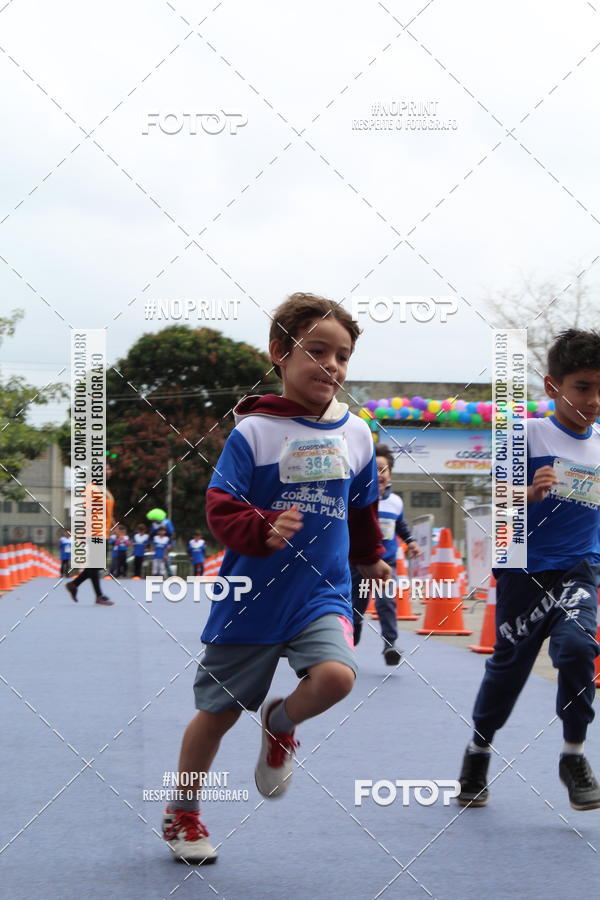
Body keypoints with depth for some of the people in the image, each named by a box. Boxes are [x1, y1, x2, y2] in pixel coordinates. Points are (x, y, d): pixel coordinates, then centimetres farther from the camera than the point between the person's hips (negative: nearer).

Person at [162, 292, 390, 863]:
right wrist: (264, 531, -33)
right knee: (219, 711, 10)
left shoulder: (355, 434, 3)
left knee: (336, 676, -26)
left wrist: (370, 558, 34)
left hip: (322, 592, 2)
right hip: (252, 597, -2)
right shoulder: (252, 431, -10)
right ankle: (182, 815, 33)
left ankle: (280, 725, 9)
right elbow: (220, 508, -15)